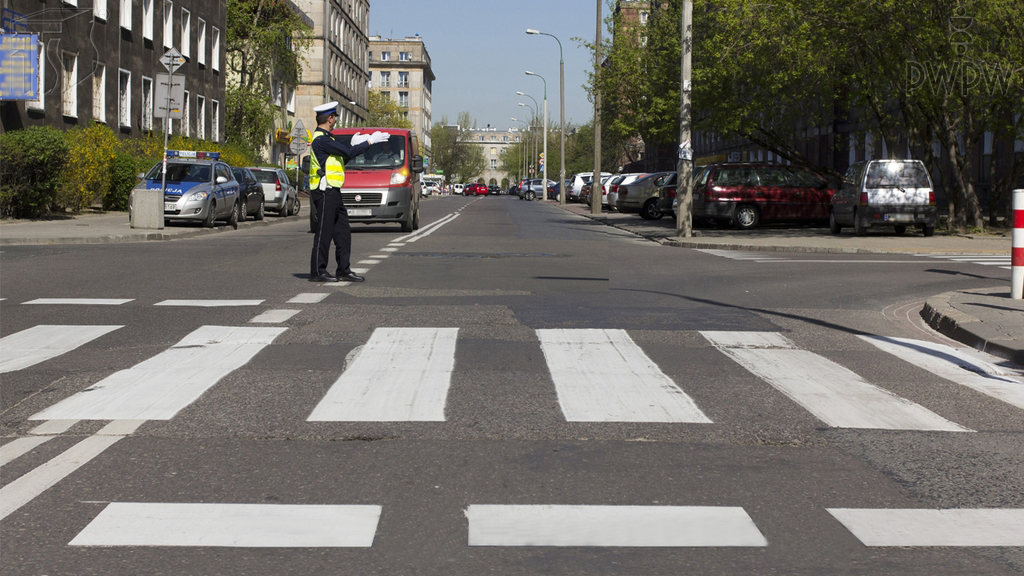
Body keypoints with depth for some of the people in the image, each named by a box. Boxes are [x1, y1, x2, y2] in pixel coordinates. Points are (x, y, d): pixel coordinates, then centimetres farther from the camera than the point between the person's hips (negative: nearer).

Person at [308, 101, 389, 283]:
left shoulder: (325, 138, 18)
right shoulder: (321, 140, -15)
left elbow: (341, 156, 22)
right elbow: (348, 152, -17)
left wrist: (353, 145, 20)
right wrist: (370, 141, -9)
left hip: (333, 193, 10)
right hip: (325, 192, -10)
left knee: (343, 232, 10)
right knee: (324, 232, -6)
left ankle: (344, 270, 14)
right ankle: (317, 272, 0)